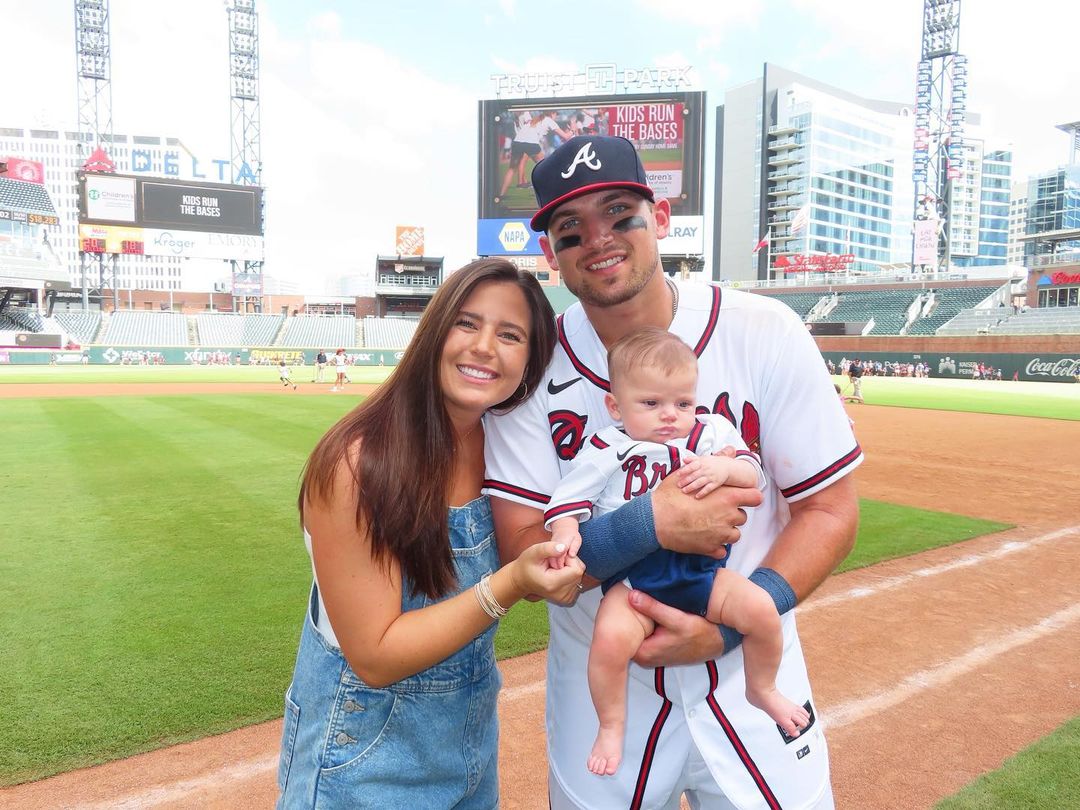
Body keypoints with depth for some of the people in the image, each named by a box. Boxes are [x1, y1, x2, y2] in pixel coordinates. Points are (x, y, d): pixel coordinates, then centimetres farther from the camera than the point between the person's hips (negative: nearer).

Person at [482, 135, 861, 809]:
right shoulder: (535, 368, -12)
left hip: (748, 678, 0)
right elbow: (522, 557, -13)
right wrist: (650, 525, -29)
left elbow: (831, 512, -9)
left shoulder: (763, 332, -12)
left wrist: (727, 626, -21)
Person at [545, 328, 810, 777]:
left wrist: (725, 468, -25)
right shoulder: (604, 450, -3)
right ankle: (611, 727, 3)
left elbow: (751, 472, -3)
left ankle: (762, 689, 19)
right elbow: (569, 499, -2)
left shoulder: (709, 434, 4)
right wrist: (565, 531, -22)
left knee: (761, 609, -16)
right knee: (610, 637, -28)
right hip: (632, 576, -2)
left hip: (699, 568, 3)